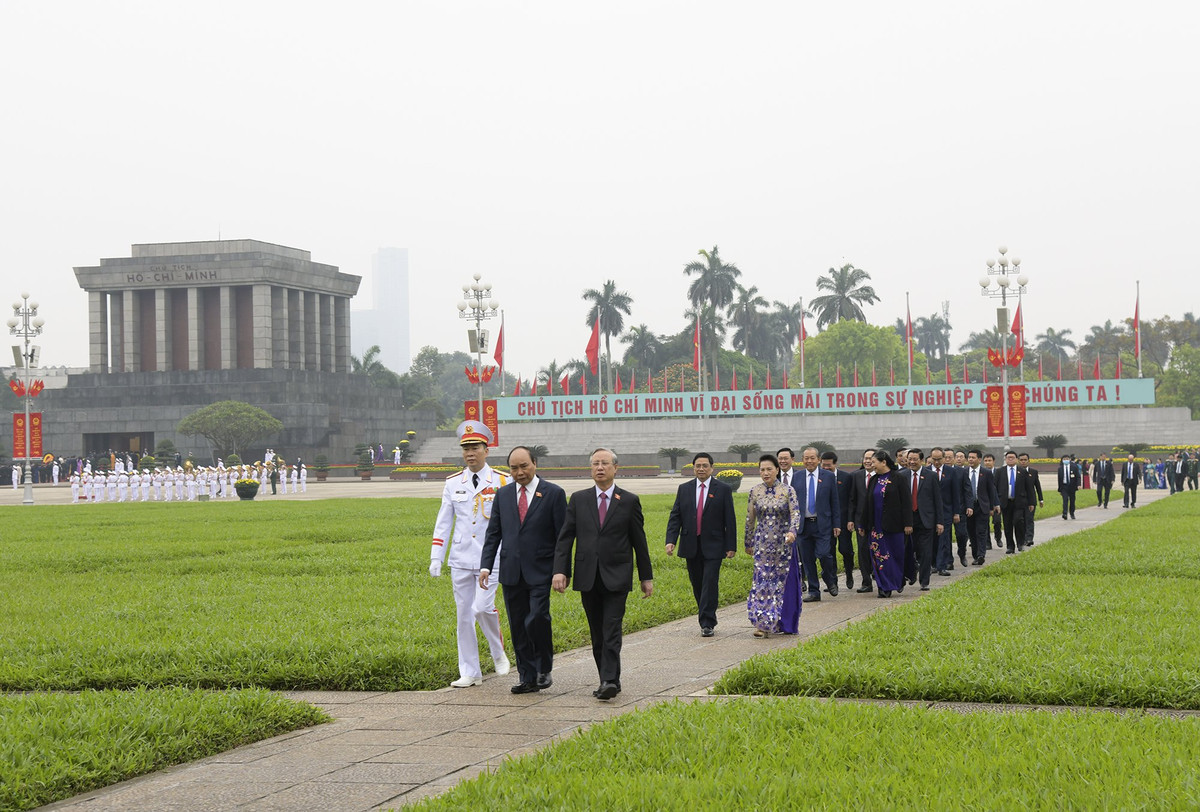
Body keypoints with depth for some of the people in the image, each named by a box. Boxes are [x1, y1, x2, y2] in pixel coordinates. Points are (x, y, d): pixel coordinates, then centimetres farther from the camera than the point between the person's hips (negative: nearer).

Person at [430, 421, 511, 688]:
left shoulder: (502, 482, 0)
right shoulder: (453, 483, 8)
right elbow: (443, 523, 10)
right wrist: (436, 558, 4)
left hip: (490, 557, -3)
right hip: (461, 558, 3)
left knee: (482, 607, -17)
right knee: (464, 615, 5)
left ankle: (499, 653, 11)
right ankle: (470, 673, 13)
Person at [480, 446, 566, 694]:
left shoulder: (553, 493, -1)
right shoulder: (503, 494, 11)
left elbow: (562, 536, -2)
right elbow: (493, 533, 12)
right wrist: (485, 566, 0)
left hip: (540, 571, -4)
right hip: (511, 571, 4)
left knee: (537, 619, -17)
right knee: (518, 627, 5)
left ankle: (544, 669, 4)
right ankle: (528, 678, 13)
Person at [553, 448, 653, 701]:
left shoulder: (629, 501, 3)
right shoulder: (578, 499, 8)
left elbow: (639, 541, 6)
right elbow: (565, 538, 5)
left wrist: (646, 577, 8)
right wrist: (559, 570, -6)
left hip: (616, 577, -3)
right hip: (588, 577, 3)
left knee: (612, 631, -12)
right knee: (597, 634, 8)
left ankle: (610, 681, -17)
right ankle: (608, 680, 16)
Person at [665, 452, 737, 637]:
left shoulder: (723, 489, 0)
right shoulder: (684, 489, 8)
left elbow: (730, 520, 0)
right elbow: (675, 516, 6)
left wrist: (731, 546, -5)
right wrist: (671, 540, -7)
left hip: (713, 546, -3)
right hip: (691, 546, 4)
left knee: (710, 584, -9)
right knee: (697, 585, 10)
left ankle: (707, 624, -7)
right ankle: (708, 619, 24)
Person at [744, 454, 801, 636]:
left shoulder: (788, 491, -4)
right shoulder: (754, 492, 2)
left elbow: (796, 513, -14)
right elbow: (750, 519, 10)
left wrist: (792, 531, -32)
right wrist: (748, 543, 14)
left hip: (783, 543, -1)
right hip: (762, 544, 1)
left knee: (783, 581, 4)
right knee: (762, 580, -6)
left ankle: (784, 622, 18)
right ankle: (763, 624, -6)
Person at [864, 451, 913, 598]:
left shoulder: (899, 479, -6)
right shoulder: (874, 480, 9)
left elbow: (906, 502, -8)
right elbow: (868, 502, 13)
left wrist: (907, 524, -13)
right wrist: (864, 524, 12)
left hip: (893, 524, -5)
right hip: (877, 524, 5)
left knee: (897, 553, 6)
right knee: (880, 555, -1)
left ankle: (899, 581, 27)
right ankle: (886, 587, 2)